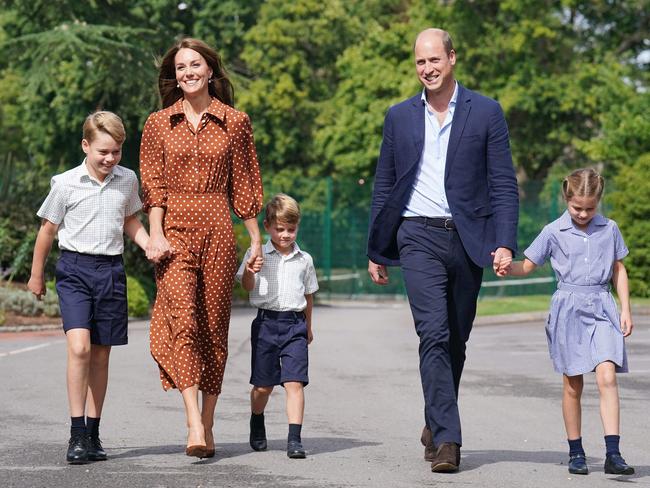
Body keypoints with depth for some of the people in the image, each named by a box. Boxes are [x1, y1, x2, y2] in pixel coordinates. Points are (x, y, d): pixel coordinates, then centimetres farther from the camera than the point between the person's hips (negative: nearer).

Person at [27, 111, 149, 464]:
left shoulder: (128, 181, 5)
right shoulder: (66, 184, -5)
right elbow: (48, 229, 5)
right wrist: (36, 275, 12)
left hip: (111, 269, 4)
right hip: (74, 267, -4)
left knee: (101, 355, 8)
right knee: (79, 347, -19)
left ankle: (92, 434, 17)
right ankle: (76, 434, -14)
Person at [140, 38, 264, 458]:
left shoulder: (235, 122, 8)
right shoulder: (159, 124, 9)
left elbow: (244, 185, 10)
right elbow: (153, 184, 5)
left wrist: (256, 238, 9)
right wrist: (156, 234, -7)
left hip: (218, 231, 1)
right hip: (175, 230, -1)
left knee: (214, 327, 3)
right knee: (183, 319, -17)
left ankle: (208, 424, 12)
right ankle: (194, 425, -23)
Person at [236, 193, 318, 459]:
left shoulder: (304, 260, 9)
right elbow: (247, 286, -2)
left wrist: (308, 327, 25)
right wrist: (249, 272, -24)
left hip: (295, 324, 1)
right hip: (266, 322, -1)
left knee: (294, 382, -11)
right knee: (263, 385, 8)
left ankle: (295, 439, -14)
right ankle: (257, 427, 34)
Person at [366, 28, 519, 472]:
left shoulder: (486, 113, 4)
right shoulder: (400, 116, 10)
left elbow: (503, 184, 1)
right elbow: (384, 187, 14)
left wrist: (505, 243, -9)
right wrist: (377, 251, 13)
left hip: (468, 238, 1)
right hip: (420, 238, 0)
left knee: (456, 340, 9)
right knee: (434, 335, -15)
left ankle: (436, 425, 27)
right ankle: (446, 438, -18)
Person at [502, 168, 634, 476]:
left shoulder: (609, 229, 6)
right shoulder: (554, 232, 1)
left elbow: (619, 270, 15)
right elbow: (528, 266, 6)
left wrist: (625, 309, 8)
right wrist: (507, 267, -16)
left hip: (602, 308, 0)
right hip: (568, 309, 0)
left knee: (607, 377, -15)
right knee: (573, 386, 5)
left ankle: (613, 454, -18)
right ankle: (576, 452, 18)